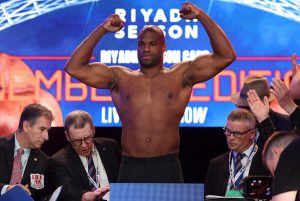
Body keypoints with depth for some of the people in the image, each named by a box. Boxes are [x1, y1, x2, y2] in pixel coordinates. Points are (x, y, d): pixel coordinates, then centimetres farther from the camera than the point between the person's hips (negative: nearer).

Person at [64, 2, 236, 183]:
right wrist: (102, 30, 4)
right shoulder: (120, 78, 12)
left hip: (167, 168, -1)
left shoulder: (181, 76, 8)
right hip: (131, 168, 1)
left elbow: (226, 57, 2)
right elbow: (74, 68, 9)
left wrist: (202, 16, -2)